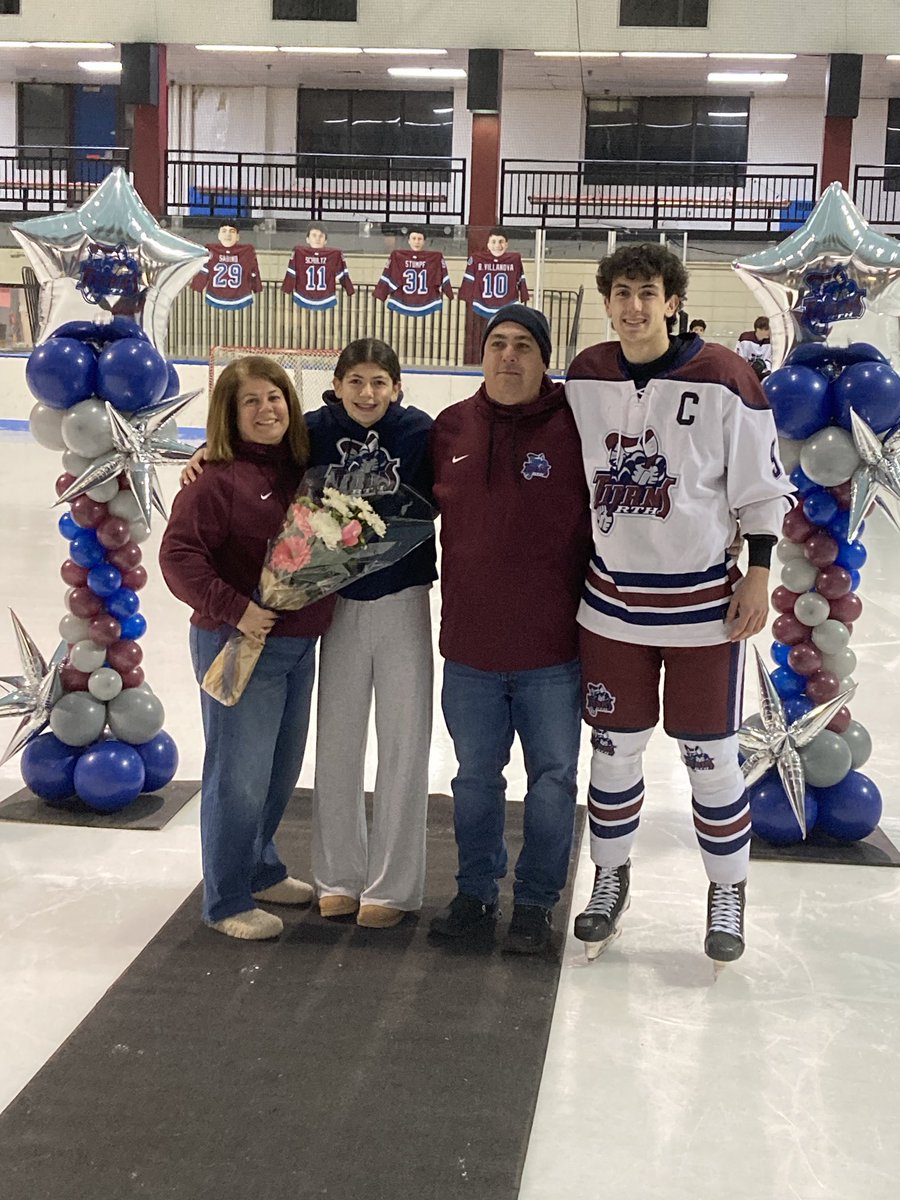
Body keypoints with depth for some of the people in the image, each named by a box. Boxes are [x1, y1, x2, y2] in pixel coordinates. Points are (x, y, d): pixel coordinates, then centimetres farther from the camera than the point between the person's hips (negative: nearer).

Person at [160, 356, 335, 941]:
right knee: (240, 776, 1)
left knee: (282, 769, 19)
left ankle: (261, 869, 39)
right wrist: (233, 609, -23)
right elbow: (179, 555, -20)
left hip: (299, 643, 8)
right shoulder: (218, 478, -15)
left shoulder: (301, 468, 8)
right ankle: (227, 902, 16)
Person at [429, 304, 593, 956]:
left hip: (551, 652, -3)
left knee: (553, 781, 10)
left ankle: (536, 902, 27)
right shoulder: (451, 427, 1)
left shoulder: (575, 426, -8)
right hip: (469, 649, 3)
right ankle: (476, 894, 33)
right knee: (476, 777, 16)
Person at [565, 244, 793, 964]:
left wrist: (758, 576, -7)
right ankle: (612, 878, 32)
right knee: (615, 748, 11)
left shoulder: (722, 378, -11)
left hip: (703, 601, -3)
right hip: (612, 598, 3)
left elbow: (762, 487, -5)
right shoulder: (586, 377, 1)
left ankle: (728, 892, 25)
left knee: (709, 755, 5)